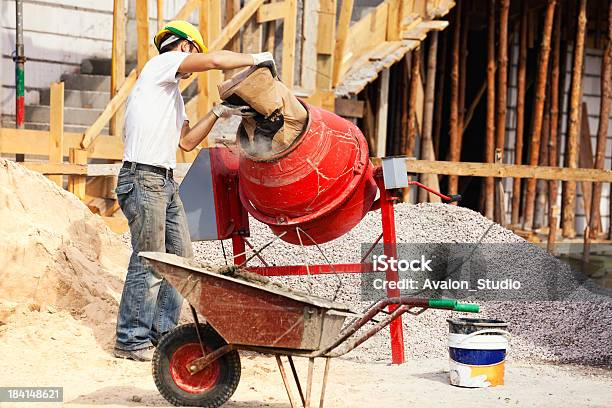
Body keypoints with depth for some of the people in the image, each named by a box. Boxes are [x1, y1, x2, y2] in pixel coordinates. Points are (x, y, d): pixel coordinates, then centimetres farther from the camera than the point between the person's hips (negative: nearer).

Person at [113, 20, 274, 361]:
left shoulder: (174, 92, 26)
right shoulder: (161, 64, -3)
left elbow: (186, 141, 22)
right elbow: (215, 61, -16)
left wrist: (218, 114, 14)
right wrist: (256, 59, -3)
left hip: (165, 181, 10)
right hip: (143, 177, -10)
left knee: (180, 258, 11)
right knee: (148, 264, -7)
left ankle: (161, 332, 19)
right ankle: (132, 341, 0)